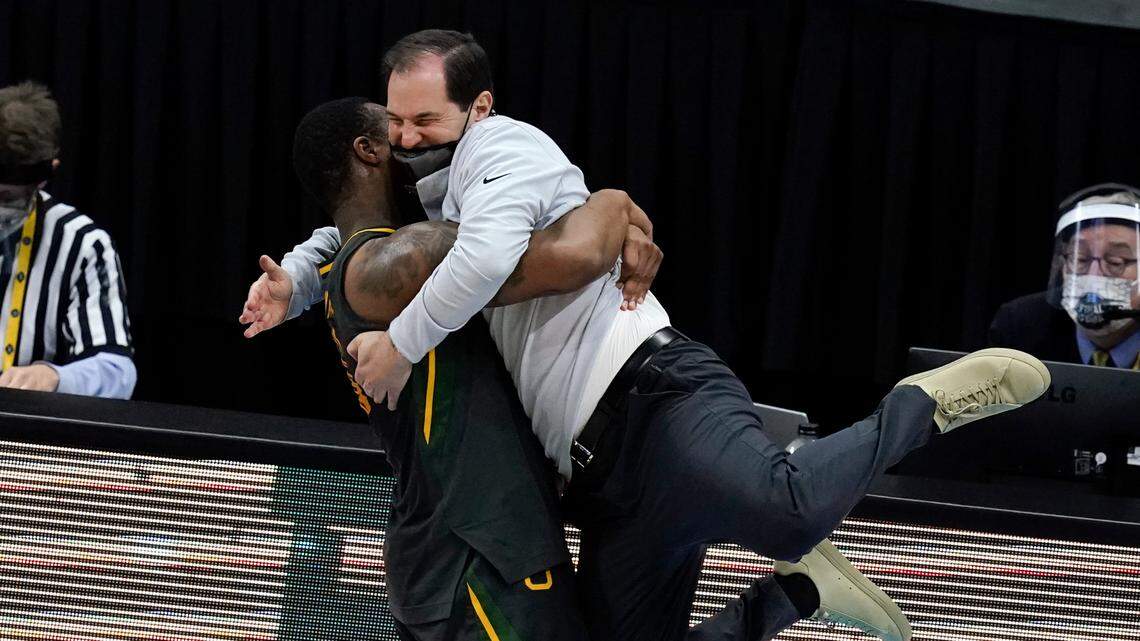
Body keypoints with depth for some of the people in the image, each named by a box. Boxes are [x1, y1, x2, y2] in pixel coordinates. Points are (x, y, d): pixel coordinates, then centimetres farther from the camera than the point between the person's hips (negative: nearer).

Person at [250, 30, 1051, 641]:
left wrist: (400, 345, -10)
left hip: (653, 400, -10)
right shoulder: (435, 194, 29)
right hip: (608, 475, 10)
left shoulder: (499, 144, 1)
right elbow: (350, 234, 48)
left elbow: (486, 258, -21)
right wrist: (291, 280, 26)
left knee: (786, 509, -40)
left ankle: (922, 404, -12)